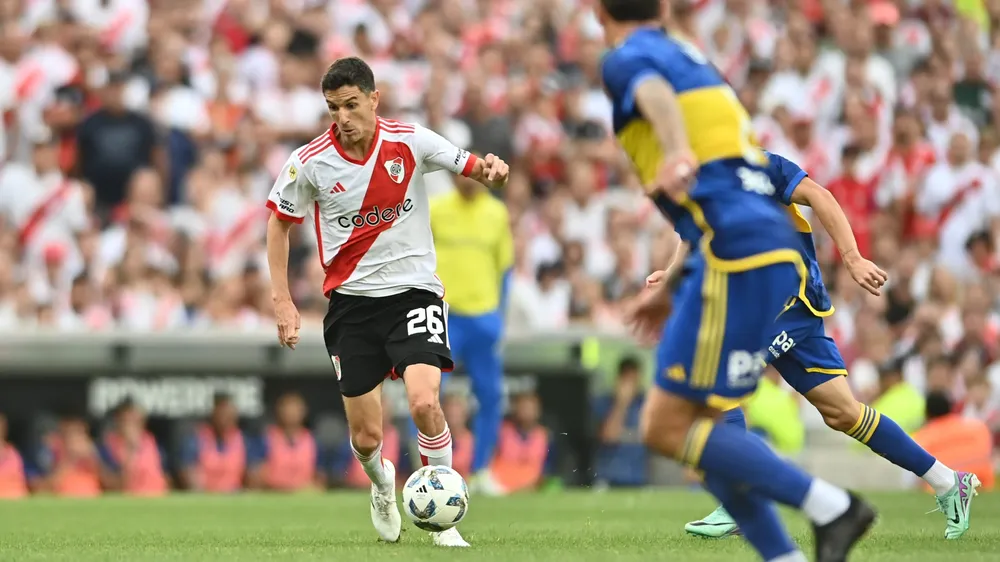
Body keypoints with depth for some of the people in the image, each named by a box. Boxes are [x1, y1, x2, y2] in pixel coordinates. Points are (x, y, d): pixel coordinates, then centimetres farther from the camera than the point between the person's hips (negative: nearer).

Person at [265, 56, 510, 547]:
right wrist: (282, 301, 0)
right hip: (351, 300, 1)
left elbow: (473, 167, -3)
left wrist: (491, 171, -29)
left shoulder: (410, 142, -9)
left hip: (414, 290, -1)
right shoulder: (310, 162, -8)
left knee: (424, 402, -24)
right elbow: (279, 224, 6)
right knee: (366, 439, 1)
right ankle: (382, 485, 39)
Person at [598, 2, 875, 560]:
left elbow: (657, 95, -24)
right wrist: (670, 290, 38)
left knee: (667, 427, -7)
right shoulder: (693, 60, 29)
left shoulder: (629, 58, 2)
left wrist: (679, 157, -45)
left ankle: (831, 506, -12)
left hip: (739, 259, -9)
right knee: (694, 423, 12)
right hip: (779, 255, 9)